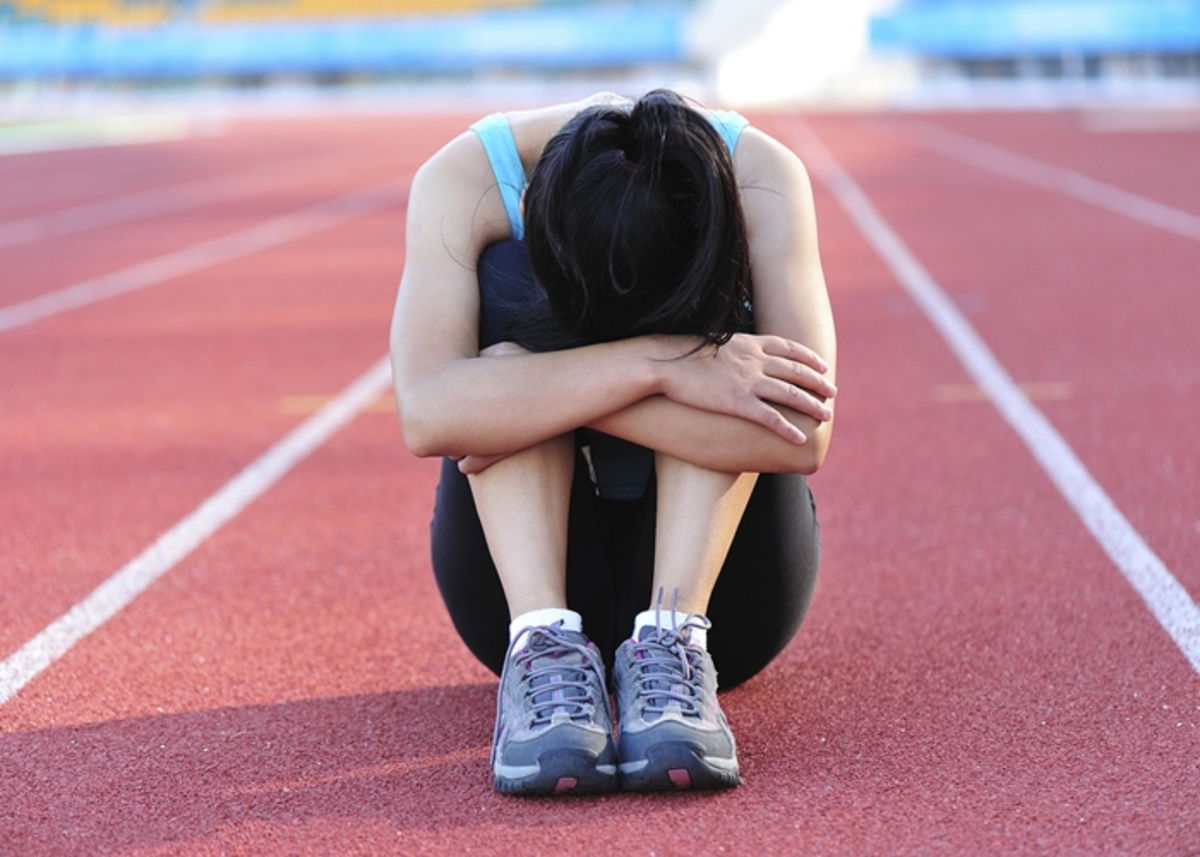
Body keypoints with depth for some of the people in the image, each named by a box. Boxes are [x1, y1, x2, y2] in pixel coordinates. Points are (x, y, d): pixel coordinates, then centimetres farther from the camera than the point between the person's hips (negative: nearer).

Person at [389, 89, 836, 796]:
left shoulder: (761, 179, -20)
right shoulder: (465, 180, -21)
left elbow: (805, 434, -33)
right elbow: (429, 414, -37)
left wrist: (546, 390, -35)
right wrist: (656, 366, -41)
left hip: (715, 575, 0)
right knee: (509, 289, -25)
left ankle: (673, 643, -32)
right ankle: (543, 646, -33)